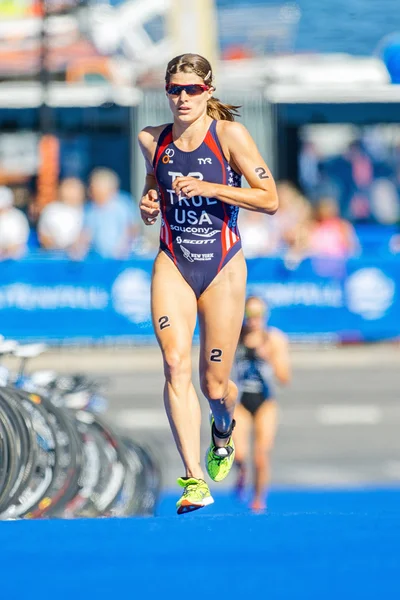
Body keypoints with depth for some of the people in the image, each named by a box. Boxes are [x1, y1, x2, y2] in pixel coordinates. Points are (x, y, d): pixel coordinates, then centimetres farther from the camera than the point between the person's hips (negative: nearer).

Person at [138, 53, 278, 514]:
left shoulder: (229, 135, -7)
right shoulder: (153, 141, 4)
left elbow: (269, 200, -9)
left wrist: (209, 188, -19)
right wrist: (149, 207, 0)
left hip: (223, 267, -2)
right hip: (172, 265, 2)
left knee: (214, 385, 3)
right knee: (175, 365, -19)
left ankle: (223, 430, 41)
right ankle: (195, 479, -24)